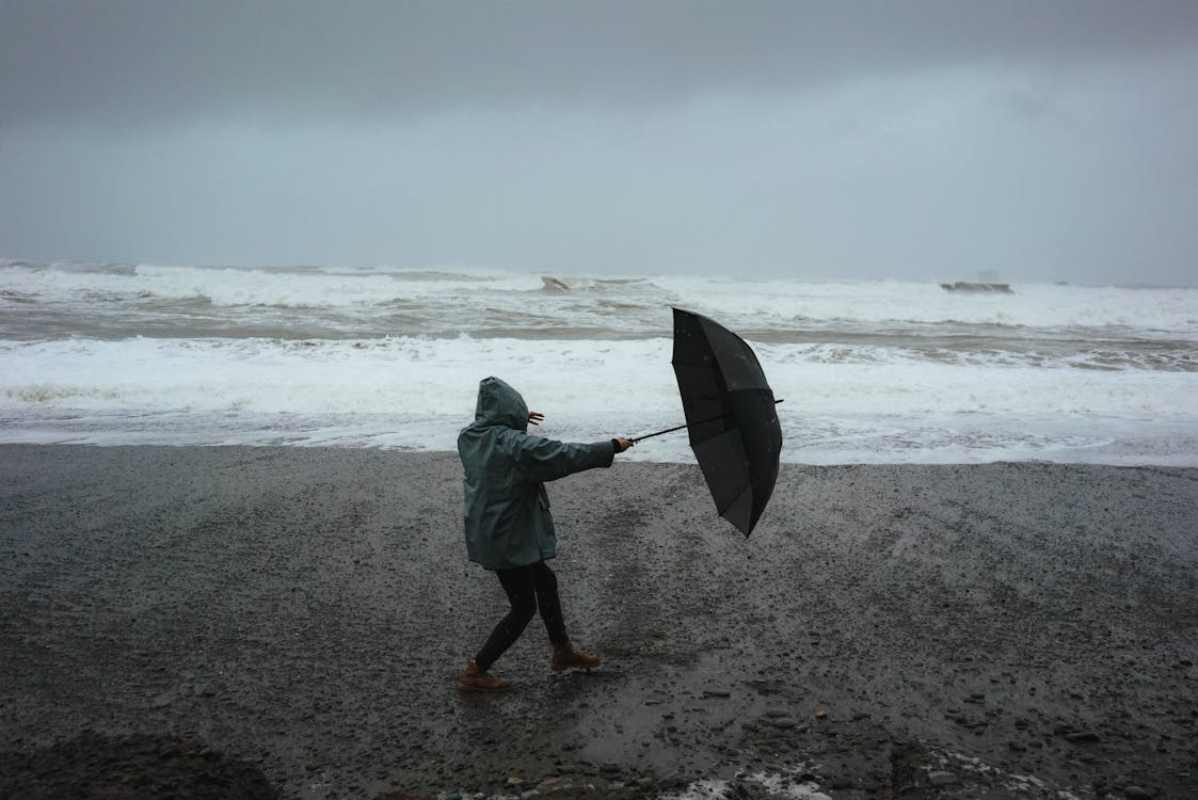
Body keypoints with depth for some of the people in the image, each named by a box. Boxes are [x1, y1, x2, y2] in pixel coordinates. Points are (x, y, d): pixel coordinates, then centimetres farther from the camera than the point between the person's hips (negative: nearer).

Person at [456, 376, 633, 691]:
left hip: (485, 532, 9)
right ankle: (474, 672, 13)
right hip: (508, 539, -9)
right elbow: (565, 456, -22)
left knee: (545, 582, 24)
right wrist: (611, 447, -12)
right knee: (523, 608, 7)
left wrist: (517, 421, 34)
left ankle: (562, 651, 39)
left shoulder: (469, 436, 0)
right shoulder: (515, 444, -25)